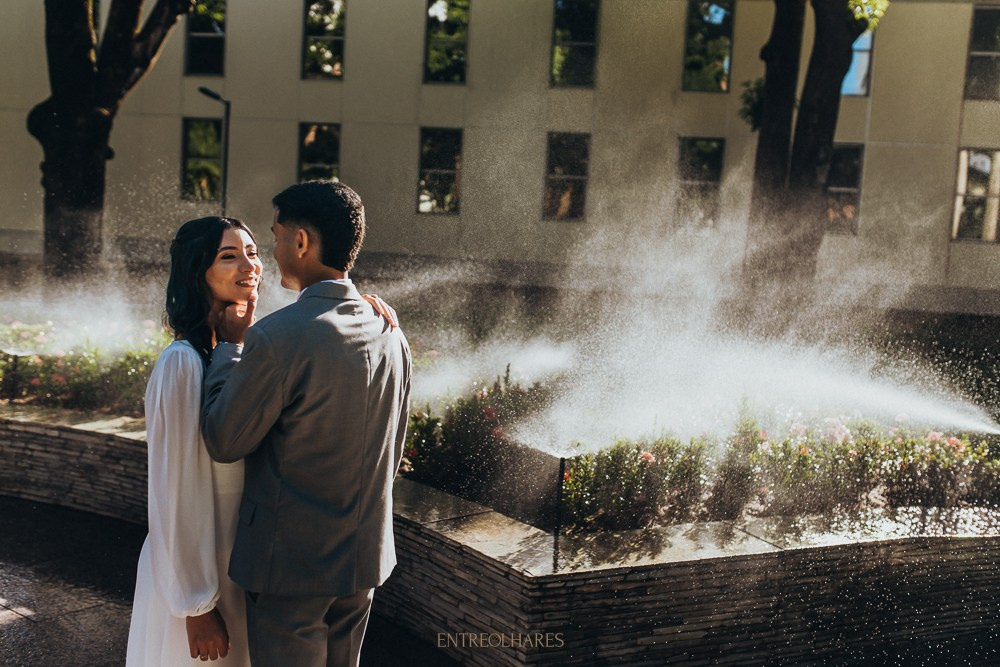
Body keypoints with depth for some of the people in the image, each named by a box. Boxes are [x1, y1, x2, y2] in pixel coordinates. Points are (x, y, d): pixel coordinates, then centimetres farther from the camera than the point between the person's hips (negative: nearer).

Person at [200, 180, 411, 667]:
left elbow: (222, 442, -12)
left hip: (291, 563, -7)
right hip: (364, 558, 7)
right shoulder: (390, 335, 0)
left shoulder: (277, 337, -23)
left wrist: (229, 345, -3)